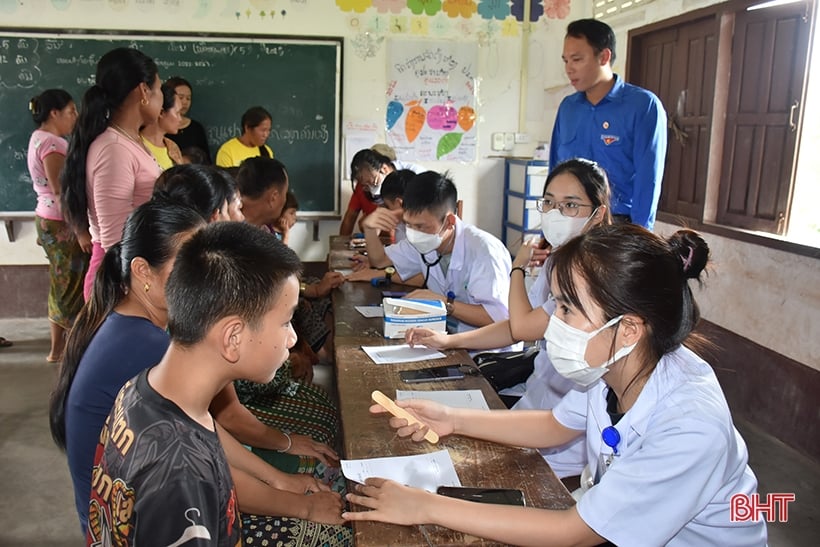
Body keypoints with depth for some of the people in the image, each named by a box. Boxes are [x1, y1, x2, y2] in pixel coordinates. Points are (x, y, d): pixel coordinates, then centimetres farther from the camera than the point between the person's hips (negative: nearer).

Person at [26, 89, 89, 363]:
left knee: (64, 286, 14)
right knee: (70, 286, -2)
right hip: (60, 223, -10)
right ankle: (59, 349, 8)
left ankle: (60, 346, 21)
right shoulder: (52, 143, -17)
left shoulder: (40, 138, 14)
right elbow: (60, 191, -22)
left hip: (50, 220, 10)